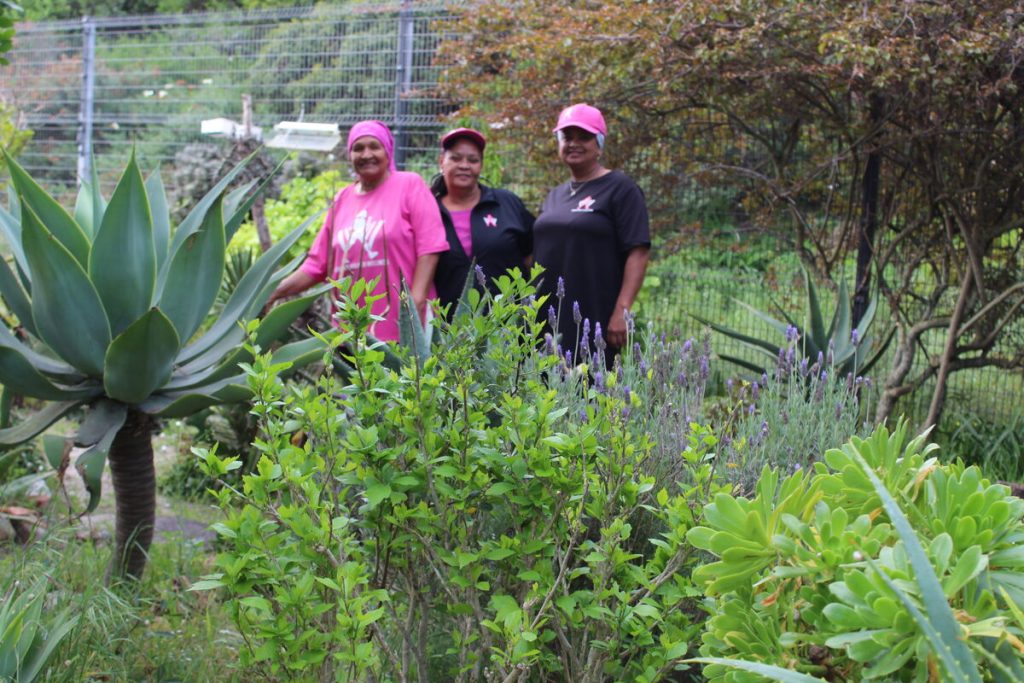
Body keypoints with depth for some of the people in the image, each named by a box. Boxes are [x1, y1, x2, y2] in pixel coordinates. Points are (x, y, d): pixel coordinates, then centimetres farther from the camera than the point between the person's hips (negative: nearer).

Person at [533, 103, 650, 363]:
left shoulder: (620, 190, -2)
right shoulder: (554, 196, 19)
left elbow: (638, 253, -11)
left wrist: (622, 311, -19)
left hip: (596, 322, -6)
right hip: (547, 321, 6)